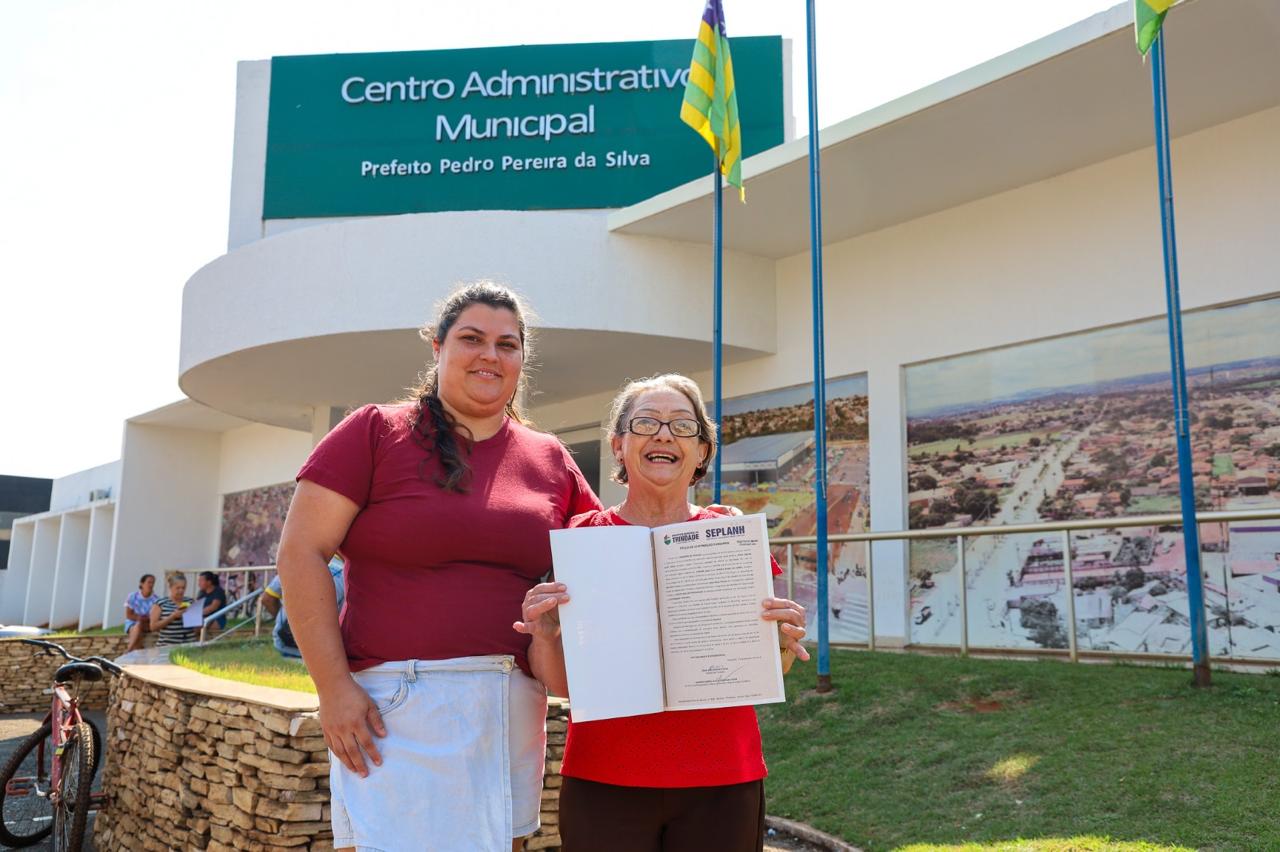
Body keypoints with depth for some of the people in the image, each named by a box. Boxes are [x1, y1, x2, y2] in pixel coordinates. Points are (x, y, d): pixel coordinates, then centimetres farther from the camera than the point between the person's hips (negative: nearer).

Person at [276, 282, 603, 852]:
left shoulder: (550, 459, 10)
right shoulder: (376, 432, -1)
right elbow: (301, 554, -5)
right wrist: (333, 687, -12)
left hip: (512, 713, 4)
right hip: (394, 708, -4)